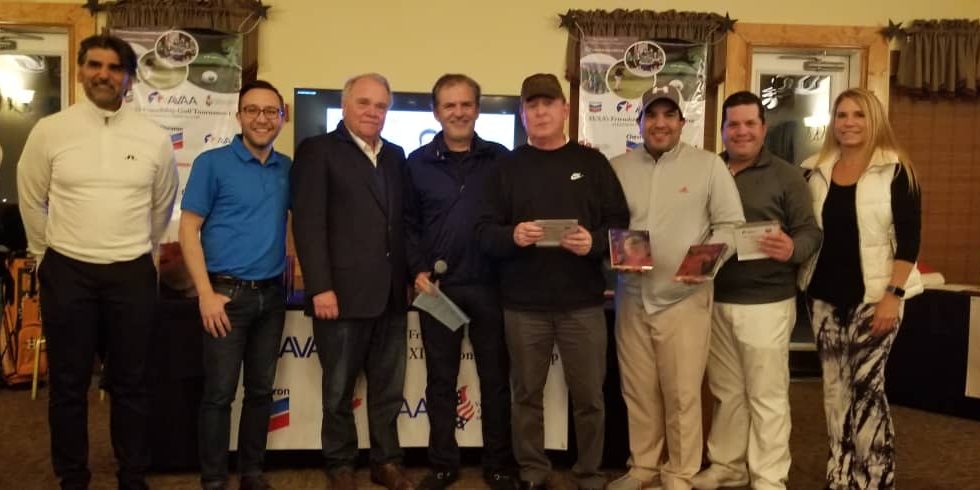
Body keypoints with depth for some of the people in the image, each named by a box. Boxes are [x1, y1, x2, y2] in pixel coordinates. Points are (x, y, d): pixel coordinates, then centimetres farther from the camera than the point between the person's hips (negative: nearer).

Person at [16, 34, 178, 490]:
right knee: (68, 385, 9)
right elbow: (32, 202, 9)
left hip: (132, 275, 1)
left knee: (130, 384, 10)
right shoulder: (49, 131, -2)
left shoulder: (155, 138, 0)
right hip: (67, 273, 0)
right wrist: (50, 254, 15)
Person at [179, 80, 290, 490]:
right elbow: (189, 229, -7)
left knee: (261, 389, 12)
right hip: (227, 292, -4)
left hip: (272, 294, 4)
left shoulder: (287, 168, 7)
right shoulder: (212, 163, -5)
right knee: (219, 392, 1)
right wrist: (206, 294, -14)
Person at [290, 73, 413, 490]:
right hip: (342, 293, -5)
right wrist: (320, 287, -17)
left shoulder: (396, 155, 15)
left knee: (388, 388, 13)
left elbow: (403, 221, 14)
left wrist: (411, 274, 6)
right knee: (339, 389, 9)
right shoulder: (318, 150, -2)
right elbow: (308, 223, -10)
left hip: (391, 294, 5)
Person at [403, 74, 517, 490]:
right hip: (438, 286, 1)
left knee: (495, 379, 8)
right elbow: (409, 223, 6)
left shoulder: (500, 159, 4)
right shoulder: (418, 162, 5)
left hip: (489, 285, 0)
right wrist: (417, 270, -5)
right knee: (440, 380, 9)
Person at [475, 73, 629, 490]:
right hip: (523, 304, 1)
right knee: (526, 395, 11)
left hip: (582, 303, 0)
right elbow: (484, 231, 1)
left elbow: (620, 223, 3)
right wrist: (512, 236, -20)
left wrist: (594, 242, -18)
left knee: (589, 396, 7)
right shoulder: (508, 166, 7)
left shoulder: (592, 162, 6)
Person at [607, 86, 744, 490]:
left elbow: (730, 225, -2)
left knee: (682, 393, 2)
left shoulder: (709, 165, -1)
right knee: (637, 391, 13)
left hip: (685, 298, -3)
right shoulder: (617, 168, 7)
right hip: (631, 297, 3)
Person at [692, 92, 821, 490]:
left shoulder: (786, 175, -2)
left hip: (766, 303, -4)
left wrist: (792, 249, -26)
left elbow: (811, 231, -6)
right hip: (715, 300, 4)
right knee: (726, 391, 15)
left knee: (767, 396, 4)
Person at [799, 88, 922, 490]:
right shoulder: (816, 171, 8)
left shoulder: (895, 171, -6)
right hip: (824, 294, 5)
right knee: (834, 387, 10)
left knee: (866, 387, -4)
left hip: (873, 296, -4)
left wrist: (894, 294, -15)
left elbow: (908, 239, -9)